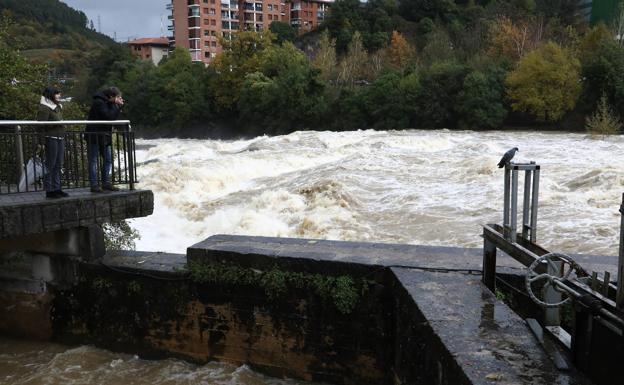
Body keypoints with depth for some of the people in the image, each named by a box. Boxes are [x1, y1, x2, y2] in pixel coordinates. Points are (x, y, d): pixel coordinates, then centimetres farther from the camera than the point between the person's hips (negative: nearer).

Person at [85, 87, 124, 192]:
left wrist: (118, 106, -1)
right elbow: (109, 116, -23)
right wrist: (117, 105, -16)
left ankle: (106, 183, 15)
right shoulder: (99, 102, -15)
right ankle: (94, 185, -2)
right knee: (93, 160, -4)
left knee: (108, 160, 9)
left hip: (104, 136, 9)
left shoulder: (108, 103, 14)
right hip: (94, 136, -9)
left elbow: (114, 117, 10)